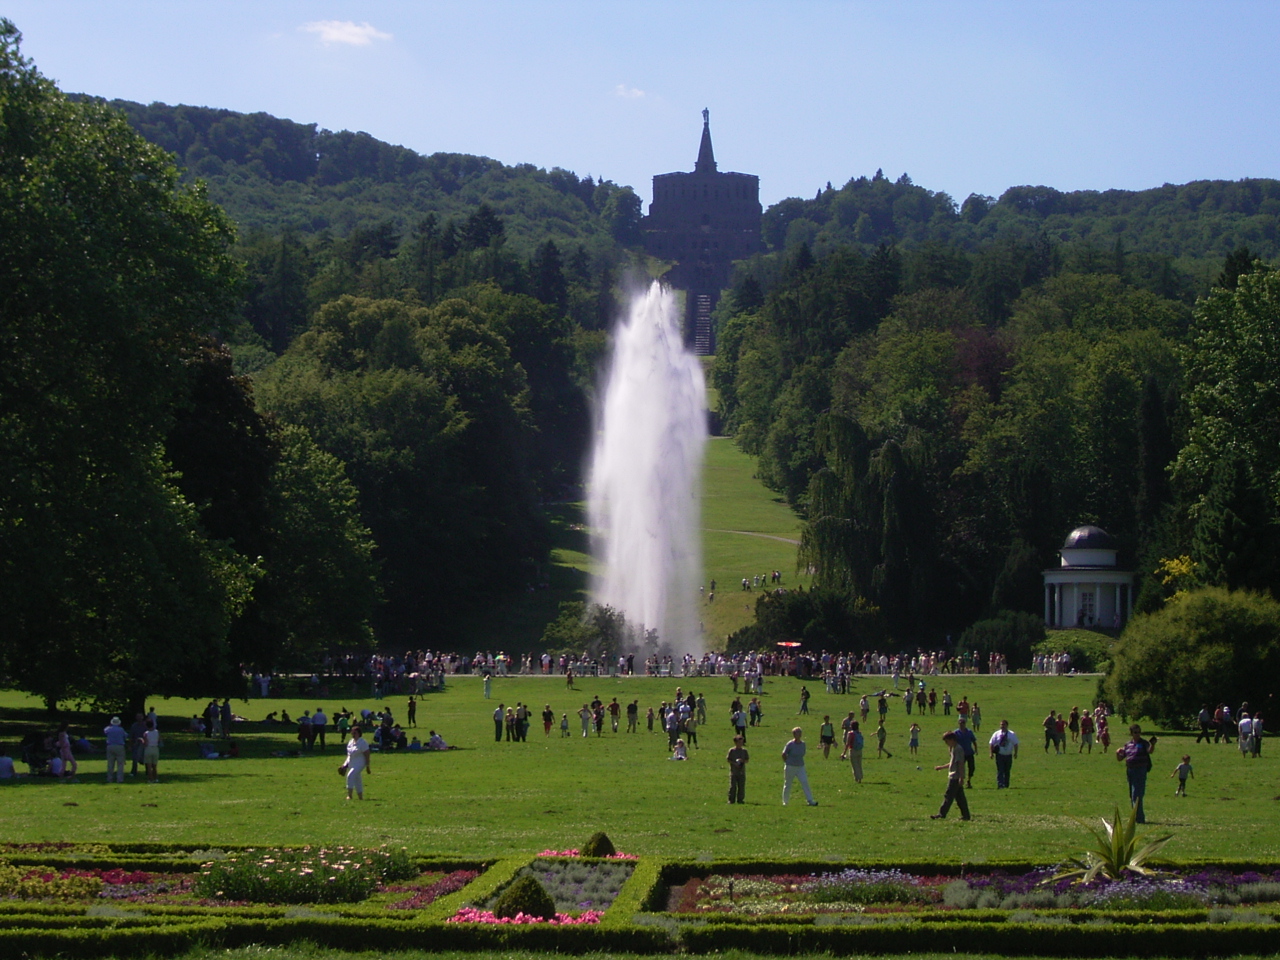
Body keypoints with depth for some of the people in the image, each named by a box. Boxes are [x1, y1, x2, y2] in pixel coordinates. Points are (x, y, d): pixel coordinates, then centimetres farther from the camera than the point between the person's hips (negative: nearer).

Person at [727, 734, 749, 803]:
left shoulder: (744, 751, 7)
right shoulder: (732, 750, -1)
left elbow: (747, 759, 10)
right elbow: (727, 759, 0)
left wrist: (743, 761, -12)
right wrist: (734, 763, -15)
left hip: (742, 771, 3)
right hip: (733, 771, -3)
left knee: (741, 786, 3)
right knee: (733, 786, -2)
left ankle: (740, 799, 12)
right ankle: (731, 800, 4)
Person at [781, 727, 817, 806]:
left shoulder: (803, 744, 1)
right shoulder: (790, 744, -13)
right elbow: (784, 754, -5)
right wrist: (787, 763, 4)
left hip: (800, 767, 3)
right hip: (790, 767, -3)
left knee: (805, 782, -10)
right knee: (787, 785, 8)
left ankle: (810, 801, -13)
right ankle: (785, 802, 23)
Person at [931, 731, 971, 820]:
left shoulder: (958, 749, -14)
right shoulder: (954, 749, 17)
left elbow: (960, 764, -19)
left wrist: (961, 777, -23)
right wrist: (941, 767, 26)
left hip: (955, 777, -10)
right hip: (953, 777, 10)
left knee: (948, 796, -7)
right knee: (959, 797, 10)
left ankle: (942, 814, -6)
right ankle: (966, 815, 11)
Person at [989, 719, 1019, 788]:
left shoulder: (1012, 734, 1)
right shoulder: (996, 734, 1)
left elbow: (1015, 744, 5)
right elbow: (992, 744, 4)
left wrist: (1015, 753, -1)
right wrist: (991, 753, -4)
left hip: (1008, 756, 1)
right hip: (999, 755, -1)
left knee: (1007, 771, 11)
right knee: (1000, 771, -9)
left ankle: (1006, 785, 21)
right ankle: (1000, 785, -14)